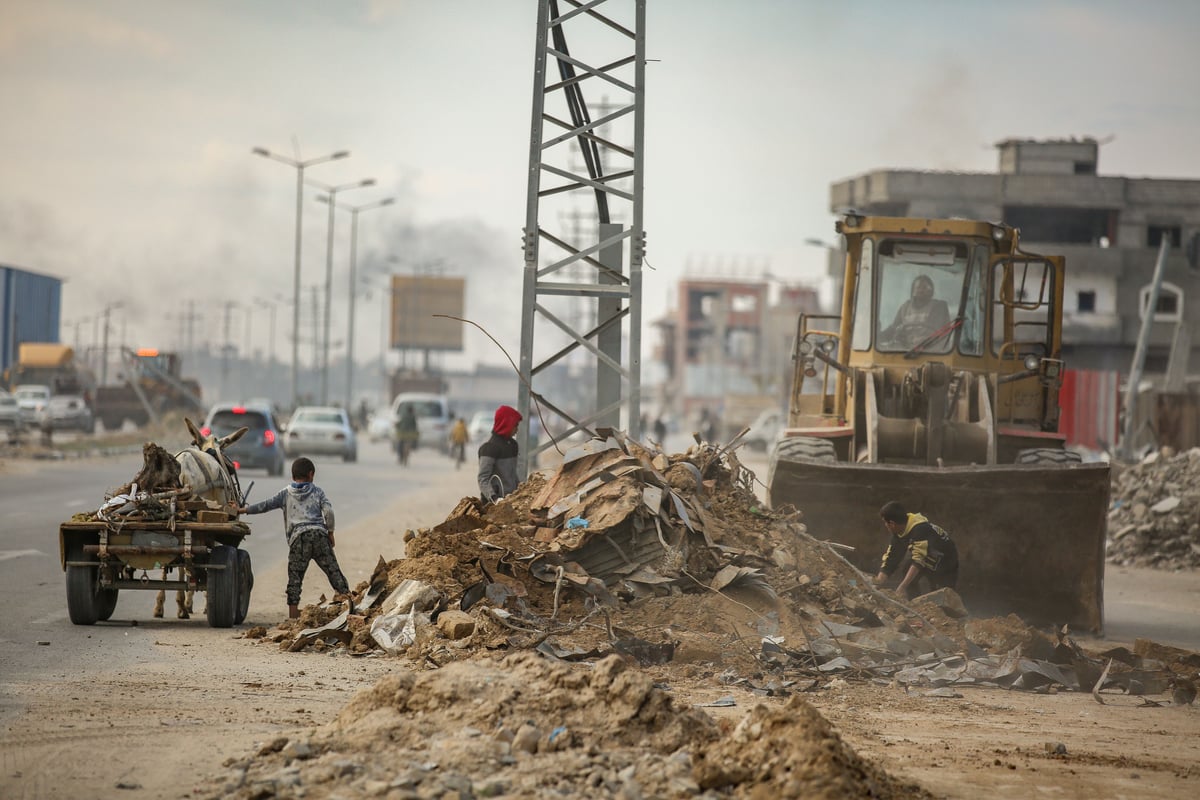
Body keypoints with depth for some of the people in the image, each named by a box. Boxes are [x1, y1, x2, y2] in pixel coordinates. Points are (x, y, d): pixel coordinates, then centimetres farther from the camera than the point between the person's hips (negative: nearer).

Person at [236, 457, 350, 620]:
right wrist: (330, 532, 12)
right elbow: (328, 511, 3)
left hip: (298, 536, -1)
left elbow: (266, 505, 11)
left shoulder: (286, 493, 14)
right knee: (333, 569, 6)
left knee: (295, 575, 0)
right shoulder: (317, 491, 15)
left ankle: (293, 610, -6)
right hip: (319, 533, 1)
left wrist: (244, 510, 19)